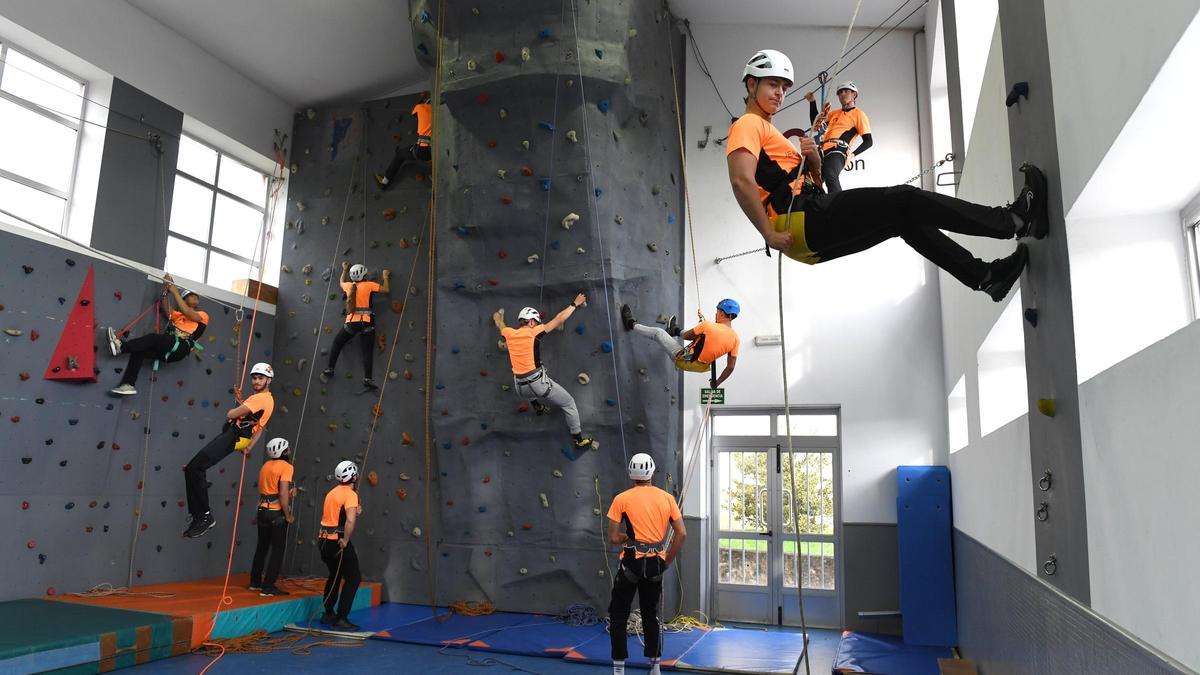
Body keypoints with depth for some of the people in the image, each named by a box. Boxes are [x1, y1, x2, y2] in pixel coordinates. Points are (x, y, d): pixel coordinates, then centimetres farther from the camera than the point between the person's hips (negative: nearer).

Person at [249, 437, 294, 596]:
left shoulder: (266, 465, 10)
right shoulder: (286, 466, -13)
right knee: (278, 550, 2)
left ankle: (255, 582, 30)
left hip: (263, 510, 7)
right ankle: (268, 587, 3)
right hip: (277, 513, -7)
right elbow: (283, 494, -20)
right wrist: (288, 516, -12)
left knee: (262, 547, 19)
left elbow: (263, 488, 14)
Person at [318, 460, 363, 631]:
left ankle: (328, 614, 34)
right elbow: (350, 521, -28)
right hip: (338, 542, -9)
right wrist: (345, 541, -17)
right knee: (353, 578, -1)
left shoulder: (332, 492, 13)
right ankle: (341, 619, -3)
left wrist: (356, 512, 6)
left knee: (335, 575, 26)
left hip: (325, 540, 9)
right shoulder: (350, 494, -14)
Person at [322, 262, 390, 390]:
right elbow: (387, 289, 0)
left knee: (337, 344, 22)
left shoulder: (348, 286, 11)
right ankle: (368, 379, -14)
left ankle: (329, 369, 19)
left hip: (351, 322, 3)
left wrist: (345, 270, 51)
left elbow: (342, 282, 36)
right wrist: (386, 277, 16)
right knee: (367, 350, -4)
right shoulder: (368, 285, -1)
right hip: (366, 322, -3)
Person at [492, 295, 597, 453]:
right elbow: (559, 319, -4)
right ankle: (579, 440, 14)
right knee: (569, 403, 10)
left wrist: (498, 315, 54)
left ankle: (537, 406, 49)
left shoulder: (509, 334, 5)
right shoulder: (533, 333, -8)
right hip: (538, 382, -6)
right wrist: (575, 304, 10)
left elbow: (500, 324, 31)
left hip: (520, 387, 6)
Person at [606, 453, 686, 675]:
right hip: (656, 564, 4)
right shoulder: (667, 498, 3)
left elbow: (613, 537, -8)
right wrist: (668, 560, 9)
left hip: (632, 562, -4)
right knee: (651, 614, 19)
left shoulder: (622, 499, -6)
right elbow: (682, 533, 0)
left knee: (618, 615, 9)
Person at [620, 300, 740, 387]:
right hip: (702, 368, 5)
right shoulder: (735, 339, -12)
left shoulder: (707, 325, -23)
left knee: (658, 332, 8)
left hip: (684, 360, -5)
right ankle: (674, 331, 53)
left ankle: (632, 324, 30)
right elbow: (730, 367, -6)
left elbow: (686, 336, -8)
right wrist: (716, 383, 11)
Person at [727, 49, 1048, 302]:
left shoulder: (768, 132, 31)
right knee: (907, 201, -11)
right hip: (803, 219, -10)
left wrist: (812, 161, 5)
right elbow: (741, 180, -21)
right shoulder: (748, 125, 0)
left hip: (813, 242, 10)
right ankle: (1013, 221, -7)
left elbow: (810, 181, 27)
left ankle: (983, 274, 14)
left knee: (907, 219, 14)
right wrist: (770, 234, -23)